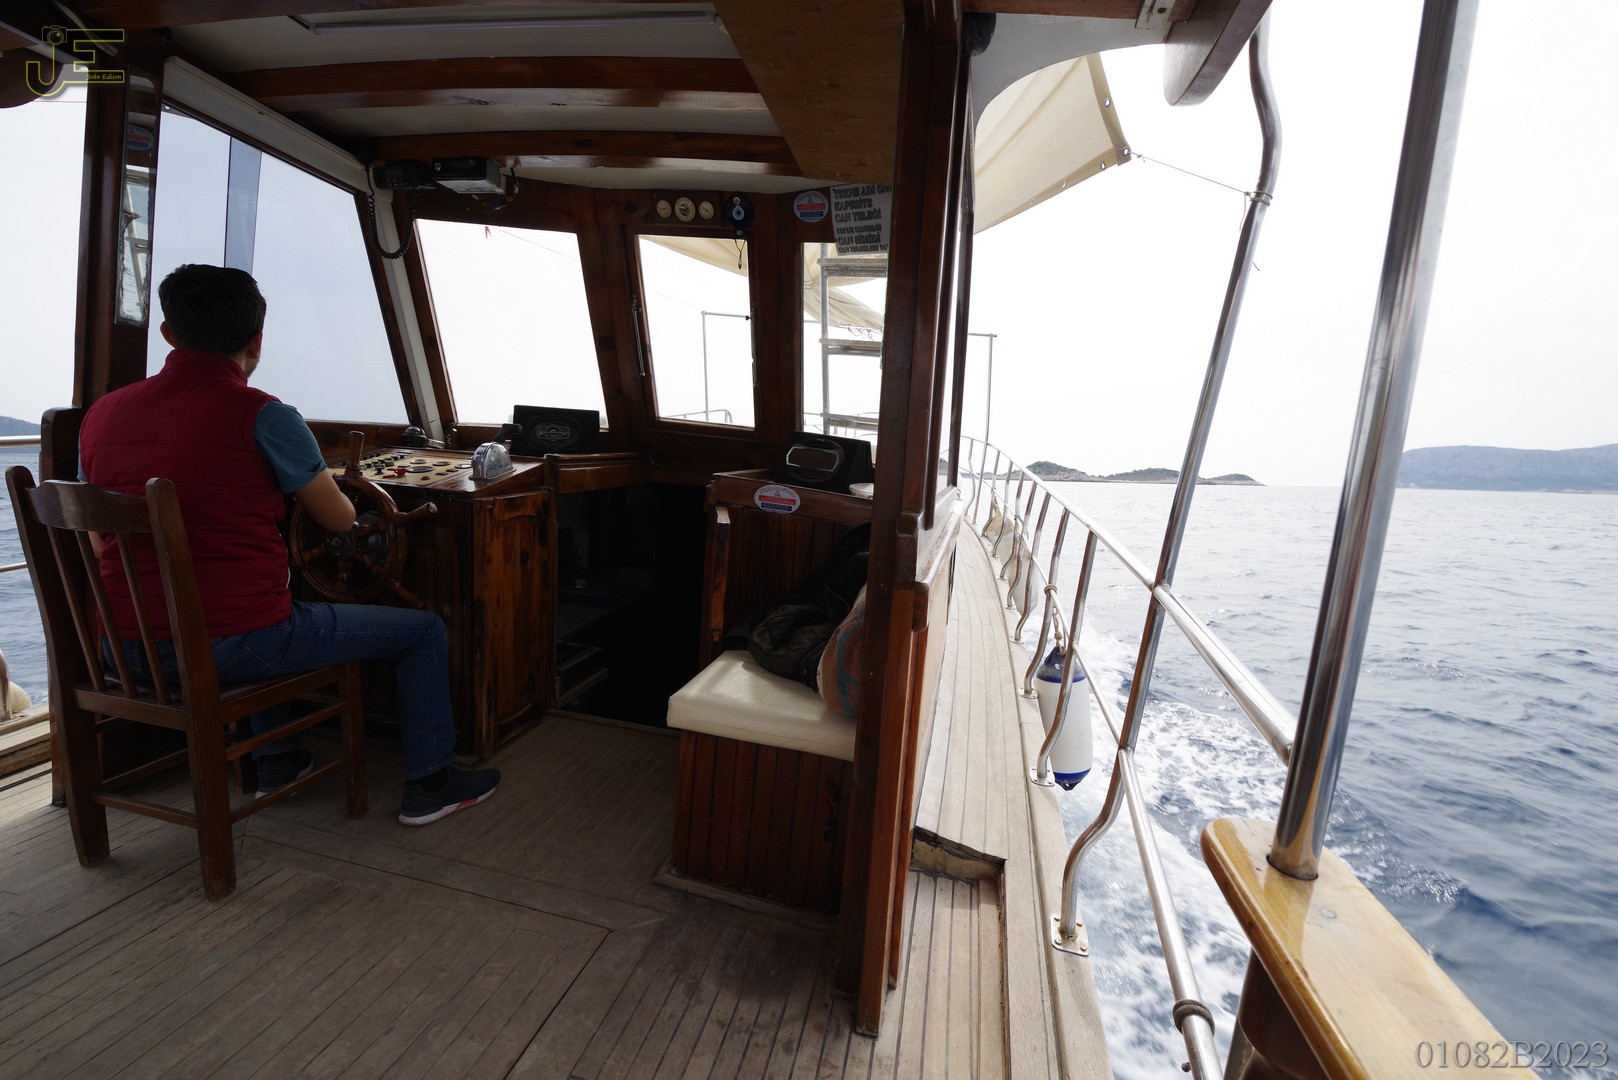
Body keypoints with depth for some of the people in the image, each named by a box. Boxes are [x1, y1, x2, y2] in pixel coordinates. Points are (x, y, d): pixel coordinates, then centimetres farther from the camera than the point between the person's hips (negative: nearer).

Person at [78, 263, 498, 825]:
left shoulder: (101, 413, 5)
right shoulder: (261, 415, -15)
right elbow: (341, 520, -5)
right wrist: (316, 482, 18)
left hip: (126, 647, 8)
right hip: (229, 646, -7)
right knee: (424, 630, 6)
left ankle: (275, 759, 44)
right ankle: (428, 783, 18)